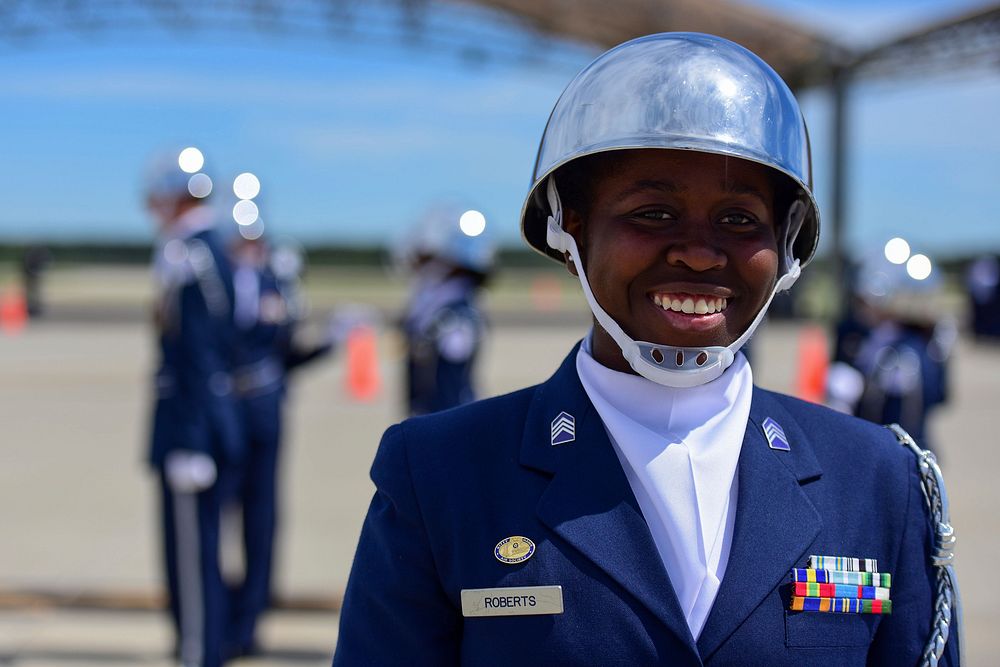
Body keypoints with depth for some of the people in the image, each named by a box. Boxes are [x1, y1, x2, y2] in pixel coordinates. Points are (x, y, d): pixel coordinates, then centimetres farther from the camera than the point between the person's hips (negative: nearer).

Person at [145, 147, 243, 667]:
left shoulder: (187, 259, -16)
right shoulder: (210, 252, 13)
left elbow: (196, 357, -21)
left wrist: (187, 444, -21)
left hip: (191, 426, -10)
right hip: (218, 422, 10)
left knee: (191, 556, -3)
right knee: (199, 553, 16)